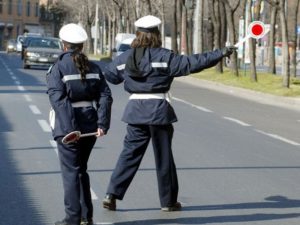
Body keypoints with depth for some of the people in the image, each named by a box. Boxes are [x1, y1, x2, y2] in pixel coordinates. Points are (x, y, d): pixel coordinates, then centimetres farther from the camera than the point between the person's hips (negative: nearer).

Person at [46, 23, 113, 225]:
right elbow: (105, 96, -2)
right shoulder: (93, 67, 6)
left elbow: (58, 99, -19)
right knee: (81, 170, 19)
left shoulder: (58, 68, -7)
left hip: (68, 127, -5)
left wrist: (69, 127, -23)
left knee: (71, 172, 3)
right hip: (90, 125, 5)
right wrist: (103, 123, -7)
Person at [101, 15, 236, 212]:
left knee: (130, 152, 11)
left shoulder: (125, 57, 5)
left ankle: (112, 194, 1)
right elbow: (192, 63, -15)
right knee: (163, 156, 6)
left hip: (135, 110, 4)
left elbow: (108, 74, 18)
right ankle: (168, 201, 16)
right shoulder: (164, 56, -11)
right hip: (158, 109, -4)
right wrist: (220, 54, -11)